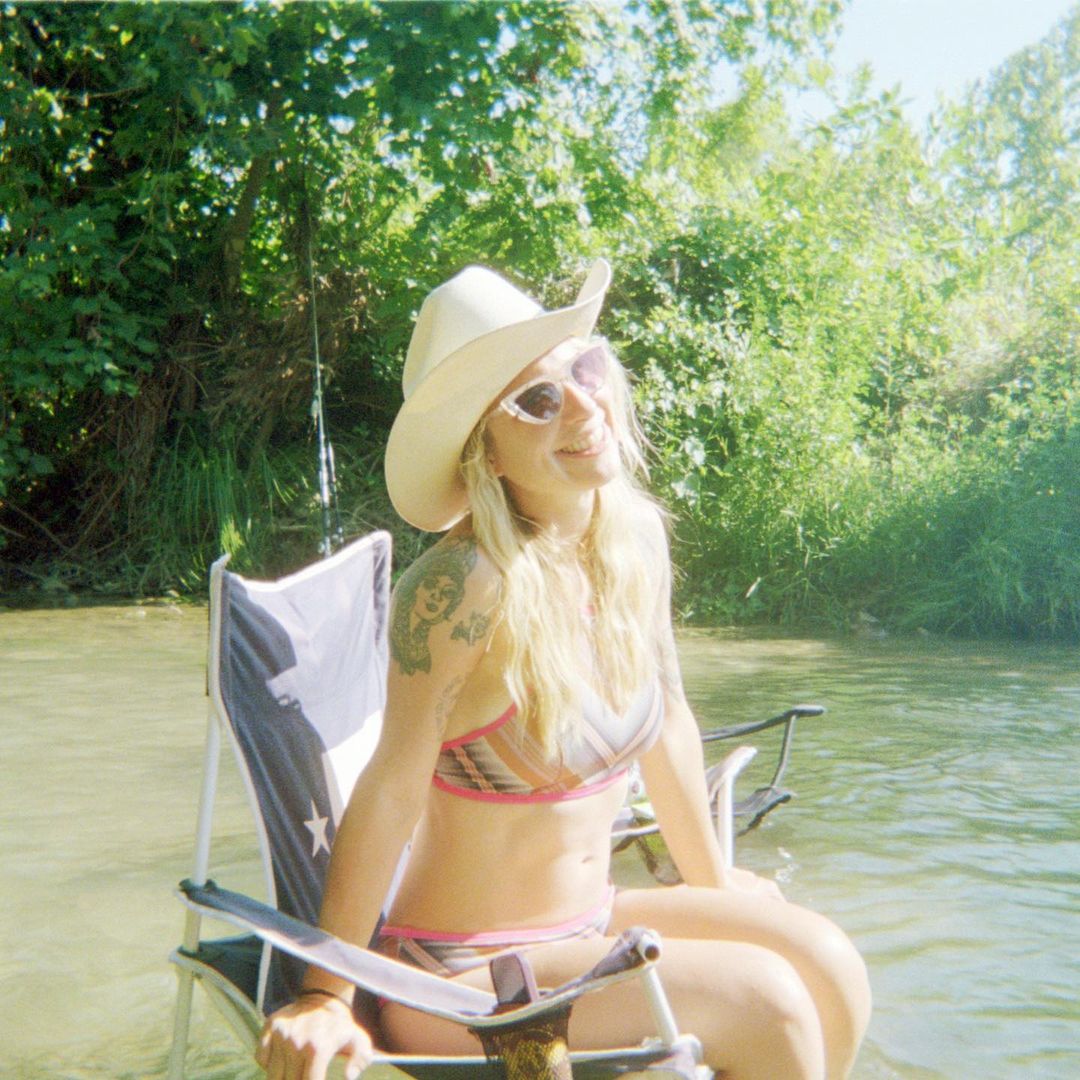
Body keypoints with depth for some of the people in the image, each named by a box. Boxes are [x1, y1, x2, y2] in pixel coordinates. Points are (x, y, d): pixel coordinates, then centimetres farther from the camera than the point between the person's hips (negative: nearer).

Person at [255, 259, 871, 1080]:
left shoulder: (637, 539, -2)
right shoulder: (466, 587, -25)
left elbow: (666, 719, 10)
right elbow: (391, 791, -22)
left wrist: (713, 881, 20)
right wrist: (326, 998, -18)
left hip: (586, 921, 7)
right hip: (460, 974, -6)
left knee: (828, 964, -5)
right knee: (762, 999, -15)